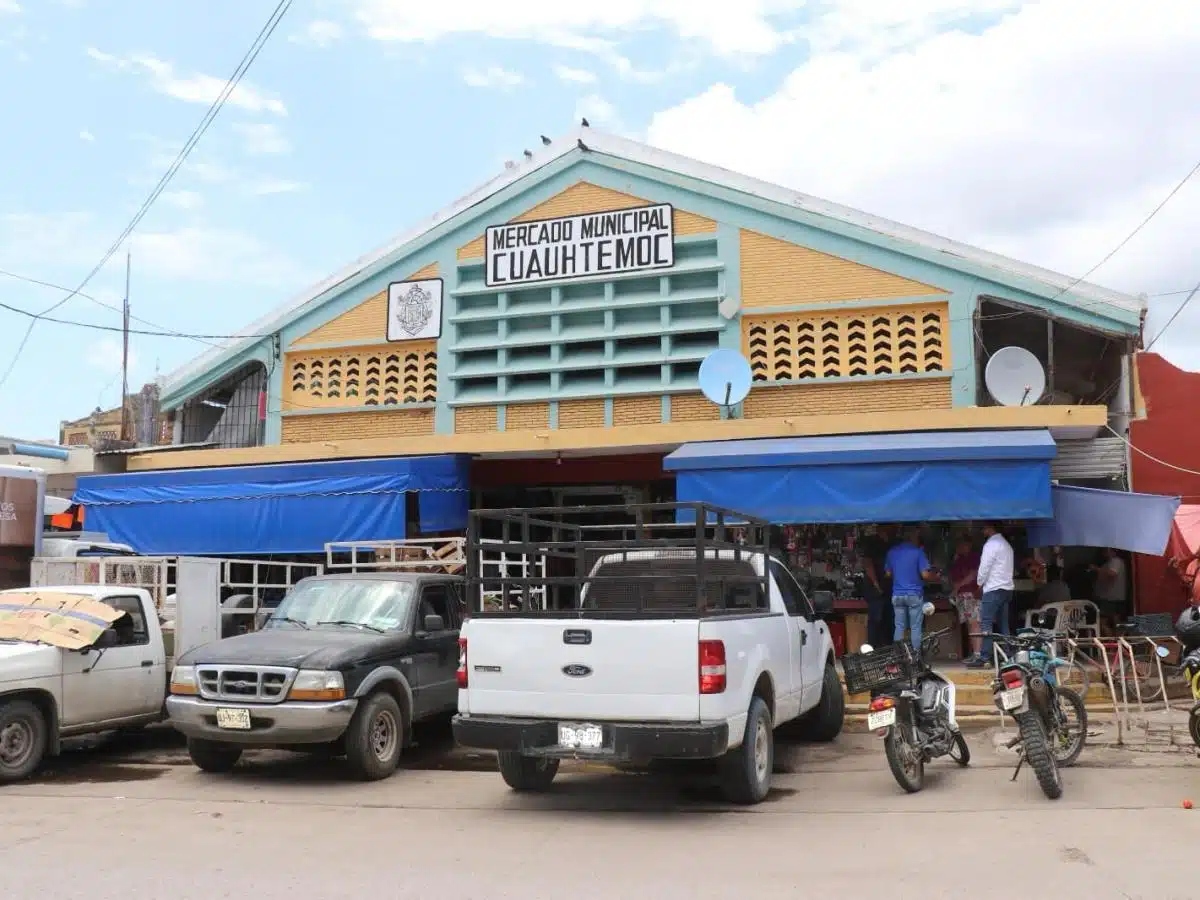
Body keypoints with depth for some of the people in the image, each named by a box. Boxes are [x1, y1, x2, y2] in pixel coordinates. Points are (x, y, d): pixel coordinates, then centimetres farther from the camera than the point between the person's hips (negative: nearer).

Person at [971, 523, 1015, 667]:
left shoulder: (991, 544, -11)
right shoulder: (1006, 545, 18)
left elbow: (984, 566, -13)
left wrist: (980, 583, 3)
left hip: (993, 589, -9)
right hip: (1007, 589, 9)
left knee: (986, 624, -10)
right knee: (1003, 625, 10)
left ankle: (984, 658, -14)